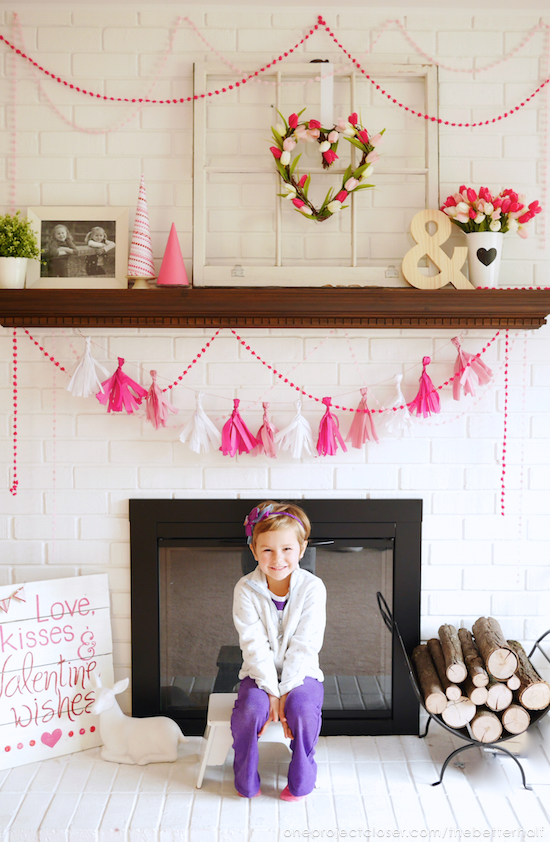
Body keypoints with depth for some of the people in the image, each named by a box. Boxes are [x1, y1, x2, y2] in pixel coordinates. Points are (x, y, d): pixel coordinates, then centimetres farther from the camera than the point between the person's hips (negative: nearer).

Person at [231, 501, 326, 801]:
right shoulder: (246, 589, -9)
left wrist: (286, 691, -19)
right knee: (250, 708, -28)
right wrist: (271, 691, -20)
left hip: (300, 672, 0)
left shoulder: (312, 588, -11)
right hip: (260, 673, 1)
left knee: (303, 708, -29)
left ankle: (300, 782, -3)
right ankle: (246, 782, -2)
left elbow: (304, 645, -14)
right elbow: (255, 645, -13)